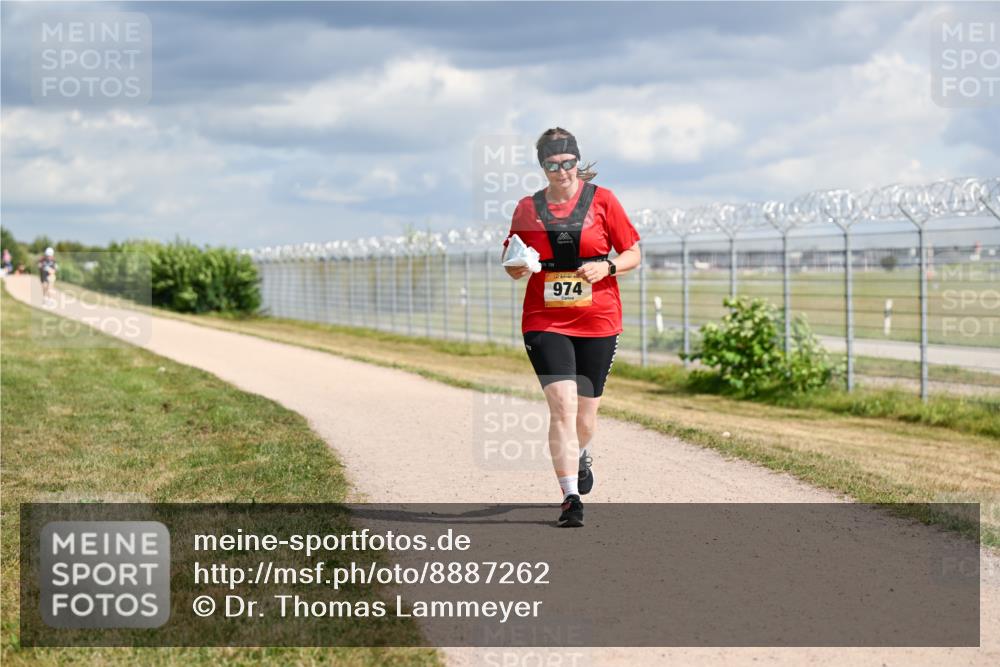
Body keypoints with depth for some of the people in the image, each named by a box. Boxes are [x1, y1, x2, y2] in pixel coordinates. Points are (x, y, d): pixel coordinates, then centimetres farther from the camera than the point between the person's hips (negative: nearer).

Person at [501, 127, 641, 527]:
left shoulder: (602, 200, 1)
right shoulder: (527, 208, 5)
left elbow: (633, 254, 5)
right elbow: (511, 264, 14)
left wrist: (606, 267, -15)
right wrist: (515, 266, -9)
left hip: (598, 321, 0)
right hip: (545, 322, 0)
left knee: (585, 413, 9)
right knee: (562, 406, -16)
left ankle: (581, 457, 44)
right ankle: (570, 498, -13)